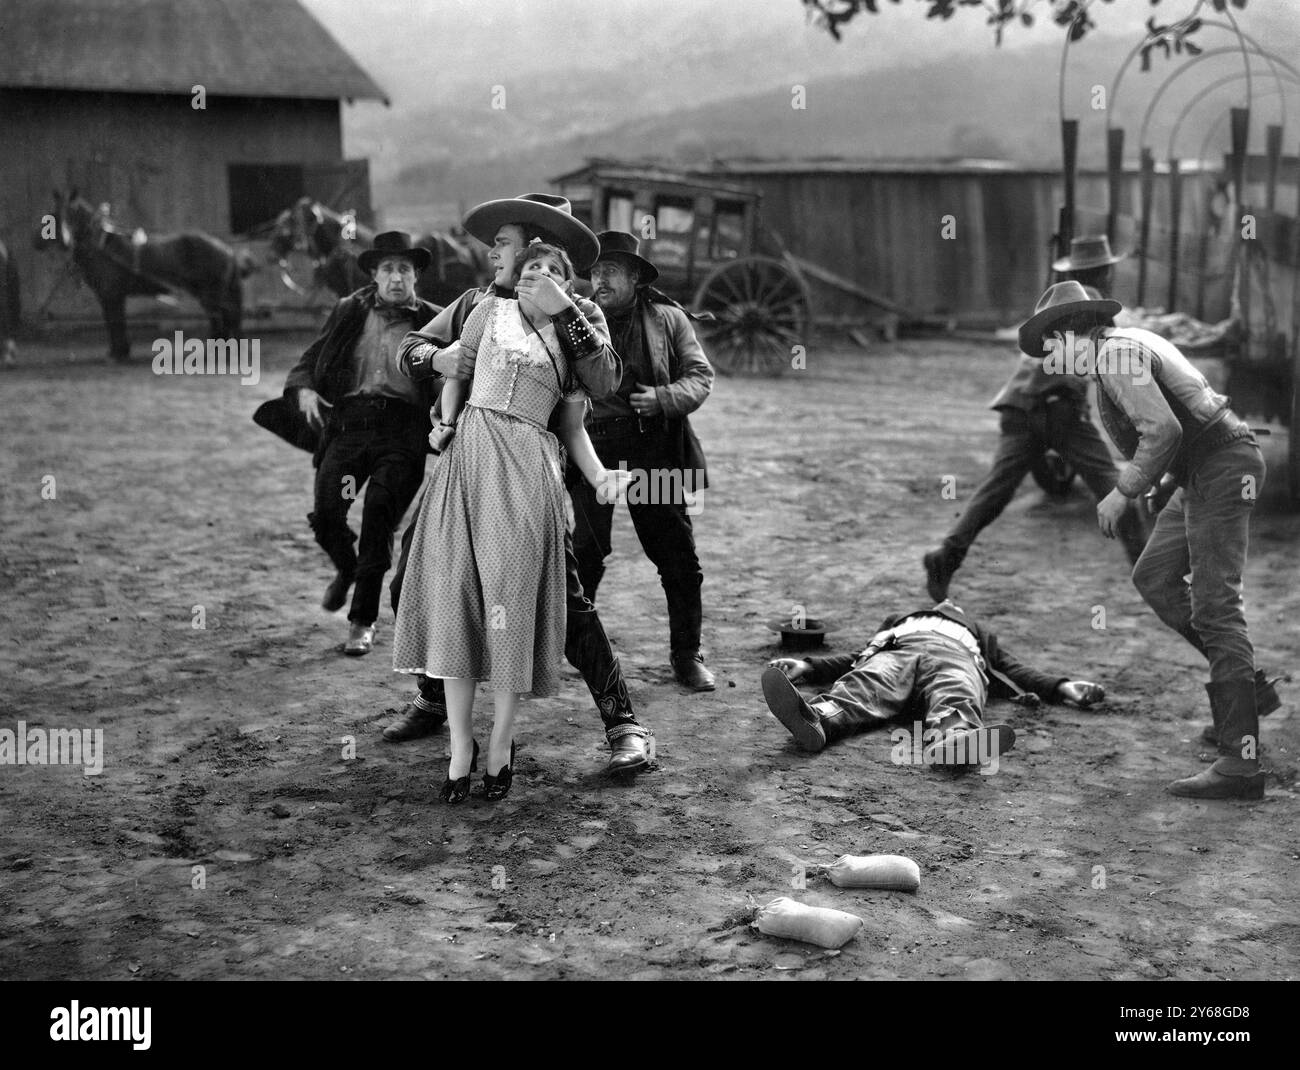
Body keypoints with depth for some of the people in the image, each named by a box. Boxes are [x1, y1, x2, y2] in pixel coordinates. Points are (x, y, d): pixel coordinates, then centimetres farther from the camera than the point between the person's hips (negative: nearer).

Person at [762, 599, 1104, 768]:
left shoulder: (980, 637, 44)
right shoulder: (897, 623, 45)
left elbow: (1012, 672, 28)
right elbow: (855, 660, 30)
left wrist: (1060, 687, 11)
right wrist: (806, 667, 14)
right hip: (894, 652, 0)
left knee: (955, 697, -38)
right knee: (864, 687, -35)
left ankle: (952, 737, -72)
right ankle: (815, 718, -67)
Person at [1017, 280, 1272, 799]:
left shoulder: (1116, 353, -14)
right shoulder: (1134, 344, 18)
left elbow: (1162, 430, -25)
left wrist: (1123, 493, -16)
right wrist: (1166, 483, 19)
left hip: (1222, 471, -10)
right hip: (1203, 473, 10)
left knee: (1215, 606, -12)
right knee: (1153, 576, 14)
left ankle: (1240, 764, -14)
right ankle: (1241, 681, 16)